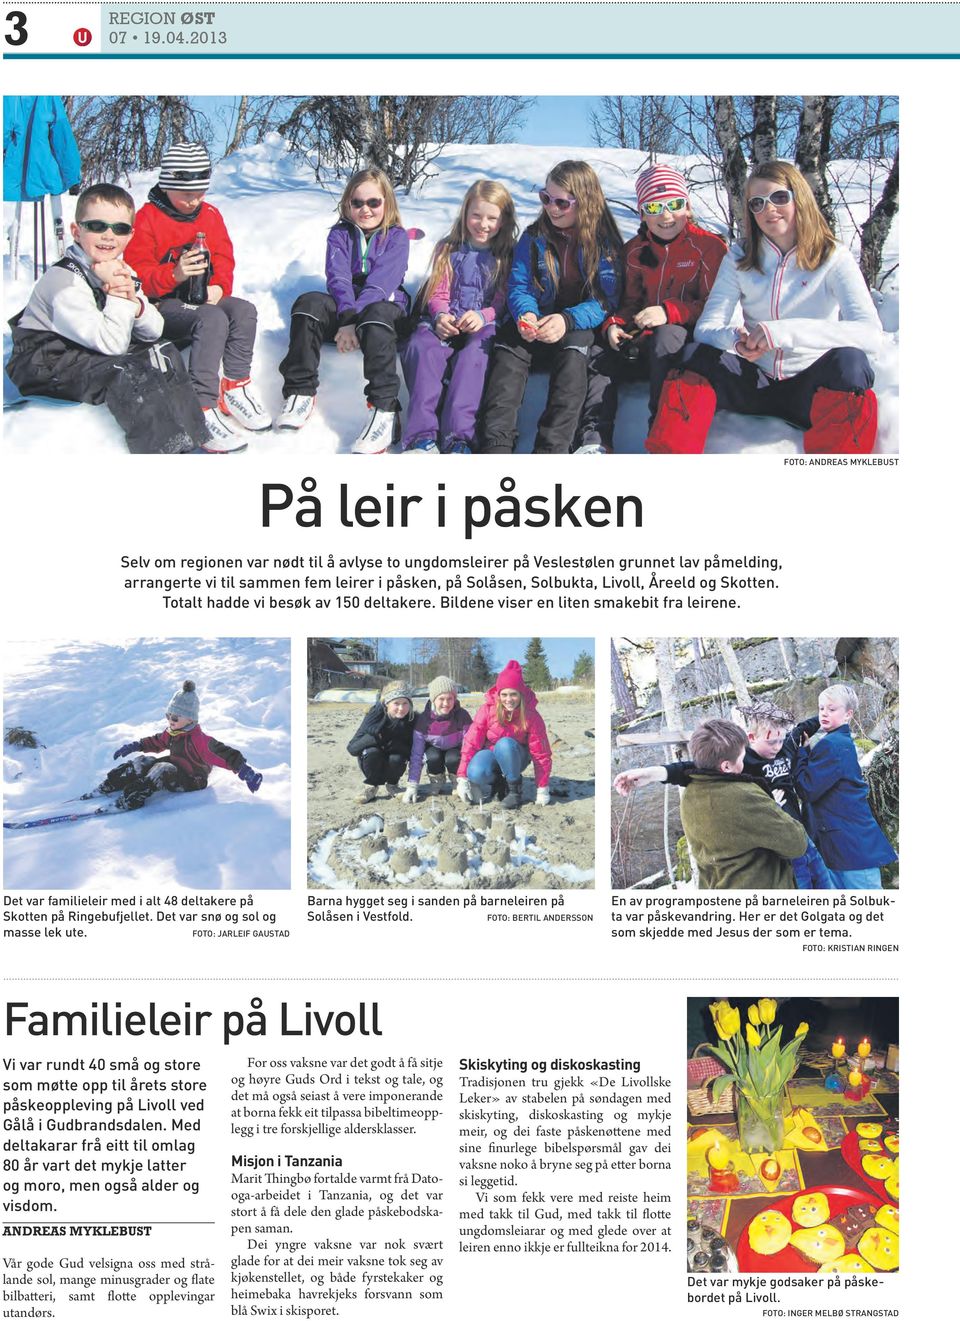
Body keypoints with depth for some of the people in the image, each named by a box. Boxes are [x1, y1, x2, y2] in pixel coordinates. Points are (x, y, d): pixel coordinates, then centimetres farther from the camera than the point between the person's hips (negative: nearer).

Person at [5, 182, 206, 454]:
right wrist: (118, 298, -24)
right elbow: (111, 344, -28)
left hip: (92, 351, 9)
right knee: (125, 373, -29)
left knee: (163, 351, -1)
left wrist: (135, 302, -18)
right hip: (46, 364, -9)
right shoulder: (65, 281, -23)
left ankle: (197, 435, -5)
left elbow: (155, 332, 0)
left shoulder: (121, 270, 4)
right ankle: (170, 448, -23)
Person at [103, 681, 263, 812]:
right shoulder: (172, 732, 0)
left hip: (190, 781, -8)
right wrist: (135, 746, 18)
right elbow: (157, 741, 21)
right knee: (141, 763, -4)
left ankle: (131, 801, -37)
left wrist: (245, 771, -47)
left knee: (162, 770, -31)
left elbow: (224, 755, -36)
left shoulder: (198, 740, -27)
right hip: (174, 768, 8)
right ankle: (108, 787, -1)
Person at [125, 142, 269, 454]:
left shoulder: (210, 214, 13)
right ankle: (202, 410, -42)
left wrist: (219, 286, -7)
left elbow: (224, 259, 15)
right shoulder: (147, 218, -5)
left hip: (203, 299, 6)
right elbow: (138, 273, -10)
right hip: (164, 303, -6)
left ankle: (235, 387, -14)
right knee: (213, 320, -35)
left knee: (244, 311, -24)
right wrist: (175, 274, -28)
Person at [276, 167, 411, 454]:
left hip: (385, 306, -3)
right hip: (343, 307, 3)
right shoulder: (339, 234, 9)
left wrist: (354, 321, -27)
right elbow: (338, 278, -7)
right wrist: (347, 316, -27)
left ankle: (385, 409, -52)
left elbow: (380, 283, -13)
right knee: (308, 303, -27)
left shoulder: (397, 237, 1)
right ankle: (300, 393, -27)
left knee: (376, 314, -39)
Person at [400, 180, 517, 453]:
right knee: (420, 346, -31)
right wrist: (440, 316, -12)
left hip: (483, 324, -2)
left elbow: (503, 301, 4)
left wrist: (482, 316, -18)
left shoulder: (507, 256, 11)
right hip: (446, 322, 2)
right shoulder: (449, 250, 17)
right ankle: (422, 435, -44)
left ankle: (457, 436, -48)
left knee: (474, 354, -37)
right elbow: (438, 293, 12)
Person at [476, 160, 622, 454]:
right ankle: (495, 444, -44)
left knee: (574, 349, -36)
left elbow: (607, 300, -8)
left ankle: (552, 447, -47)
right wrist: (525, 314, -19)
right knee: (509, 345, -30)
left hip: (579, 328, -2)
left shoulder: (605, 243, 0)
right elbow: (518, 286, 5)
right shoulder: (534, 237, 8)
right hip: (536, 325, 2)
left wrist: (568, 320, -26)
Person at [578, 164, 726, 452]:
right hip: (644, 342, 6)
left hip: (689, 340, -6)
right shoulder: (635, 250, 11)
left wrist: (669, 312, -23)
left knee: (666, 335, -37)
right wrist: (614, 324, -6)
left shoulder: (709, 246, -5)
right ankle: (596, 441, -25)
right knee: (598, 355, -15)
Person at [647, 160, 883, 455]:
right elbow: (705, 328, -5)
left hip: (809, 387, -2)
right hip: (756, 383, 2)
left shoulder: (833, 259, -6)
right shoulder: (739, 258, 3)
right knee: (701, 360, -27)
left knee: (849, 361, -35)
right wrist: (736, 338, -31)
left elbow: (870, 333, -22)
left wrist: (785, 331, -36)